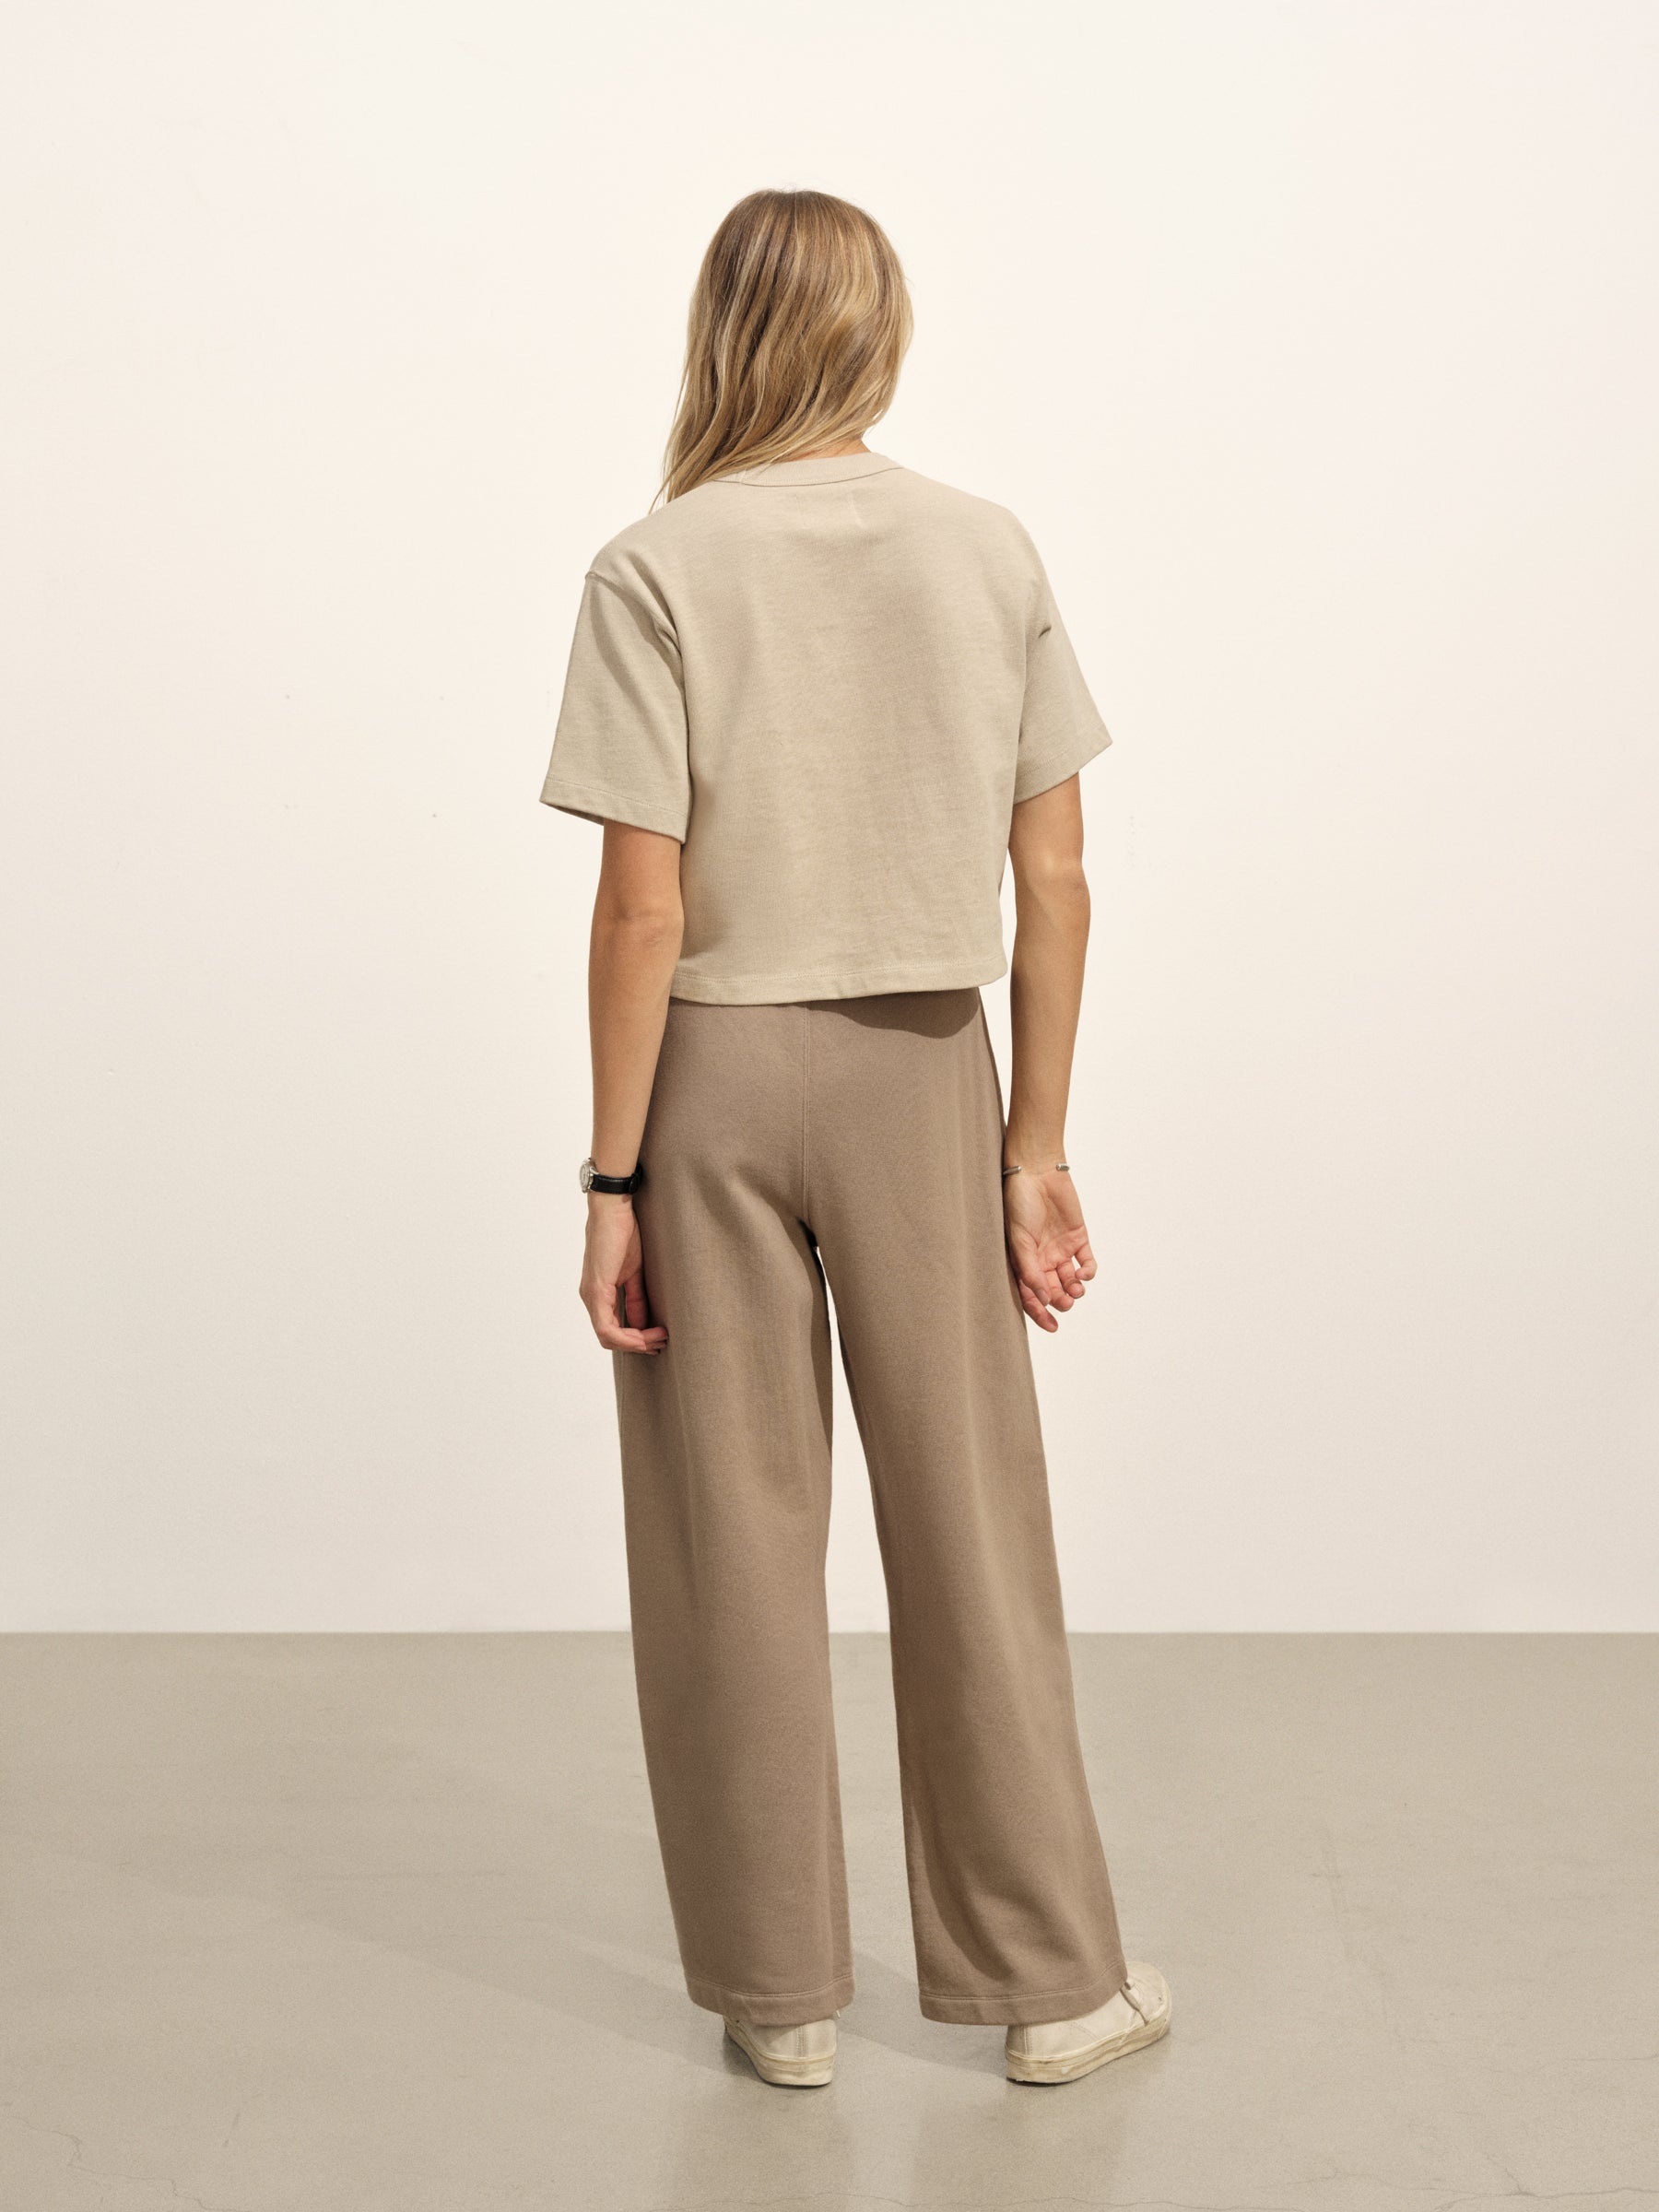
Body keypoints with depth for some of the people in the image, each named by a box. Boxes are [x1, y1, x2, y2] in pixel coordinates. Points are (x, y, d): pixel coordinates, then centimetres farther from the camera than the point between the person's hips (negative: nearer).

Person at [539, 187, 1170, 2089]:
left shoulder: (657, 569, -9)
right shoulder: (991, 552, 0)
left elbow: (646, 905, -13)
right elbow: (1055, 883, -1)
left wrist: (610, 1177, -7)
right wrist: (1038, 1145, 6)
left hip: (713, 1073, -2)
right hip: (921, 1073, 2)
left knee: (735, 1545, 9)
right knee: (970, 1528, 11)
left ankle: (780, 1992, 21)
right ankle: (1052, 1980, 22)